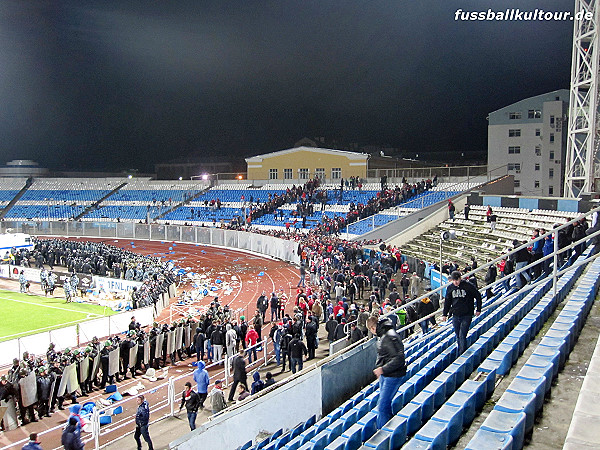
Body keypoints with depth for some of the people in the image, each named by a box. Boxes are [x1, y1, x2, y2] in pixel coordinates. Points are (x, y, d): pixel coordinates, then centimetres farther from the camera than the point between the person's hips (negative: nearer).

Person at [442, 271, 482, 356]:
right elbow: (447, 302, 14)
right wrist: (445, 314, 13)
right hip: (455, 316, 4)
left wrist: (478, 309, 4)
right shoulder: (450, 288, 4)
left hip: (466, 316, -4)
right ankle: (460, 351, 23)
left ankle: (462, 354, -2)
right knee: (458, 336, 10)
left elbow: (478, 296, 3)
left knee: (462, 336, -10)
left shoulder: (468, 286, -9)